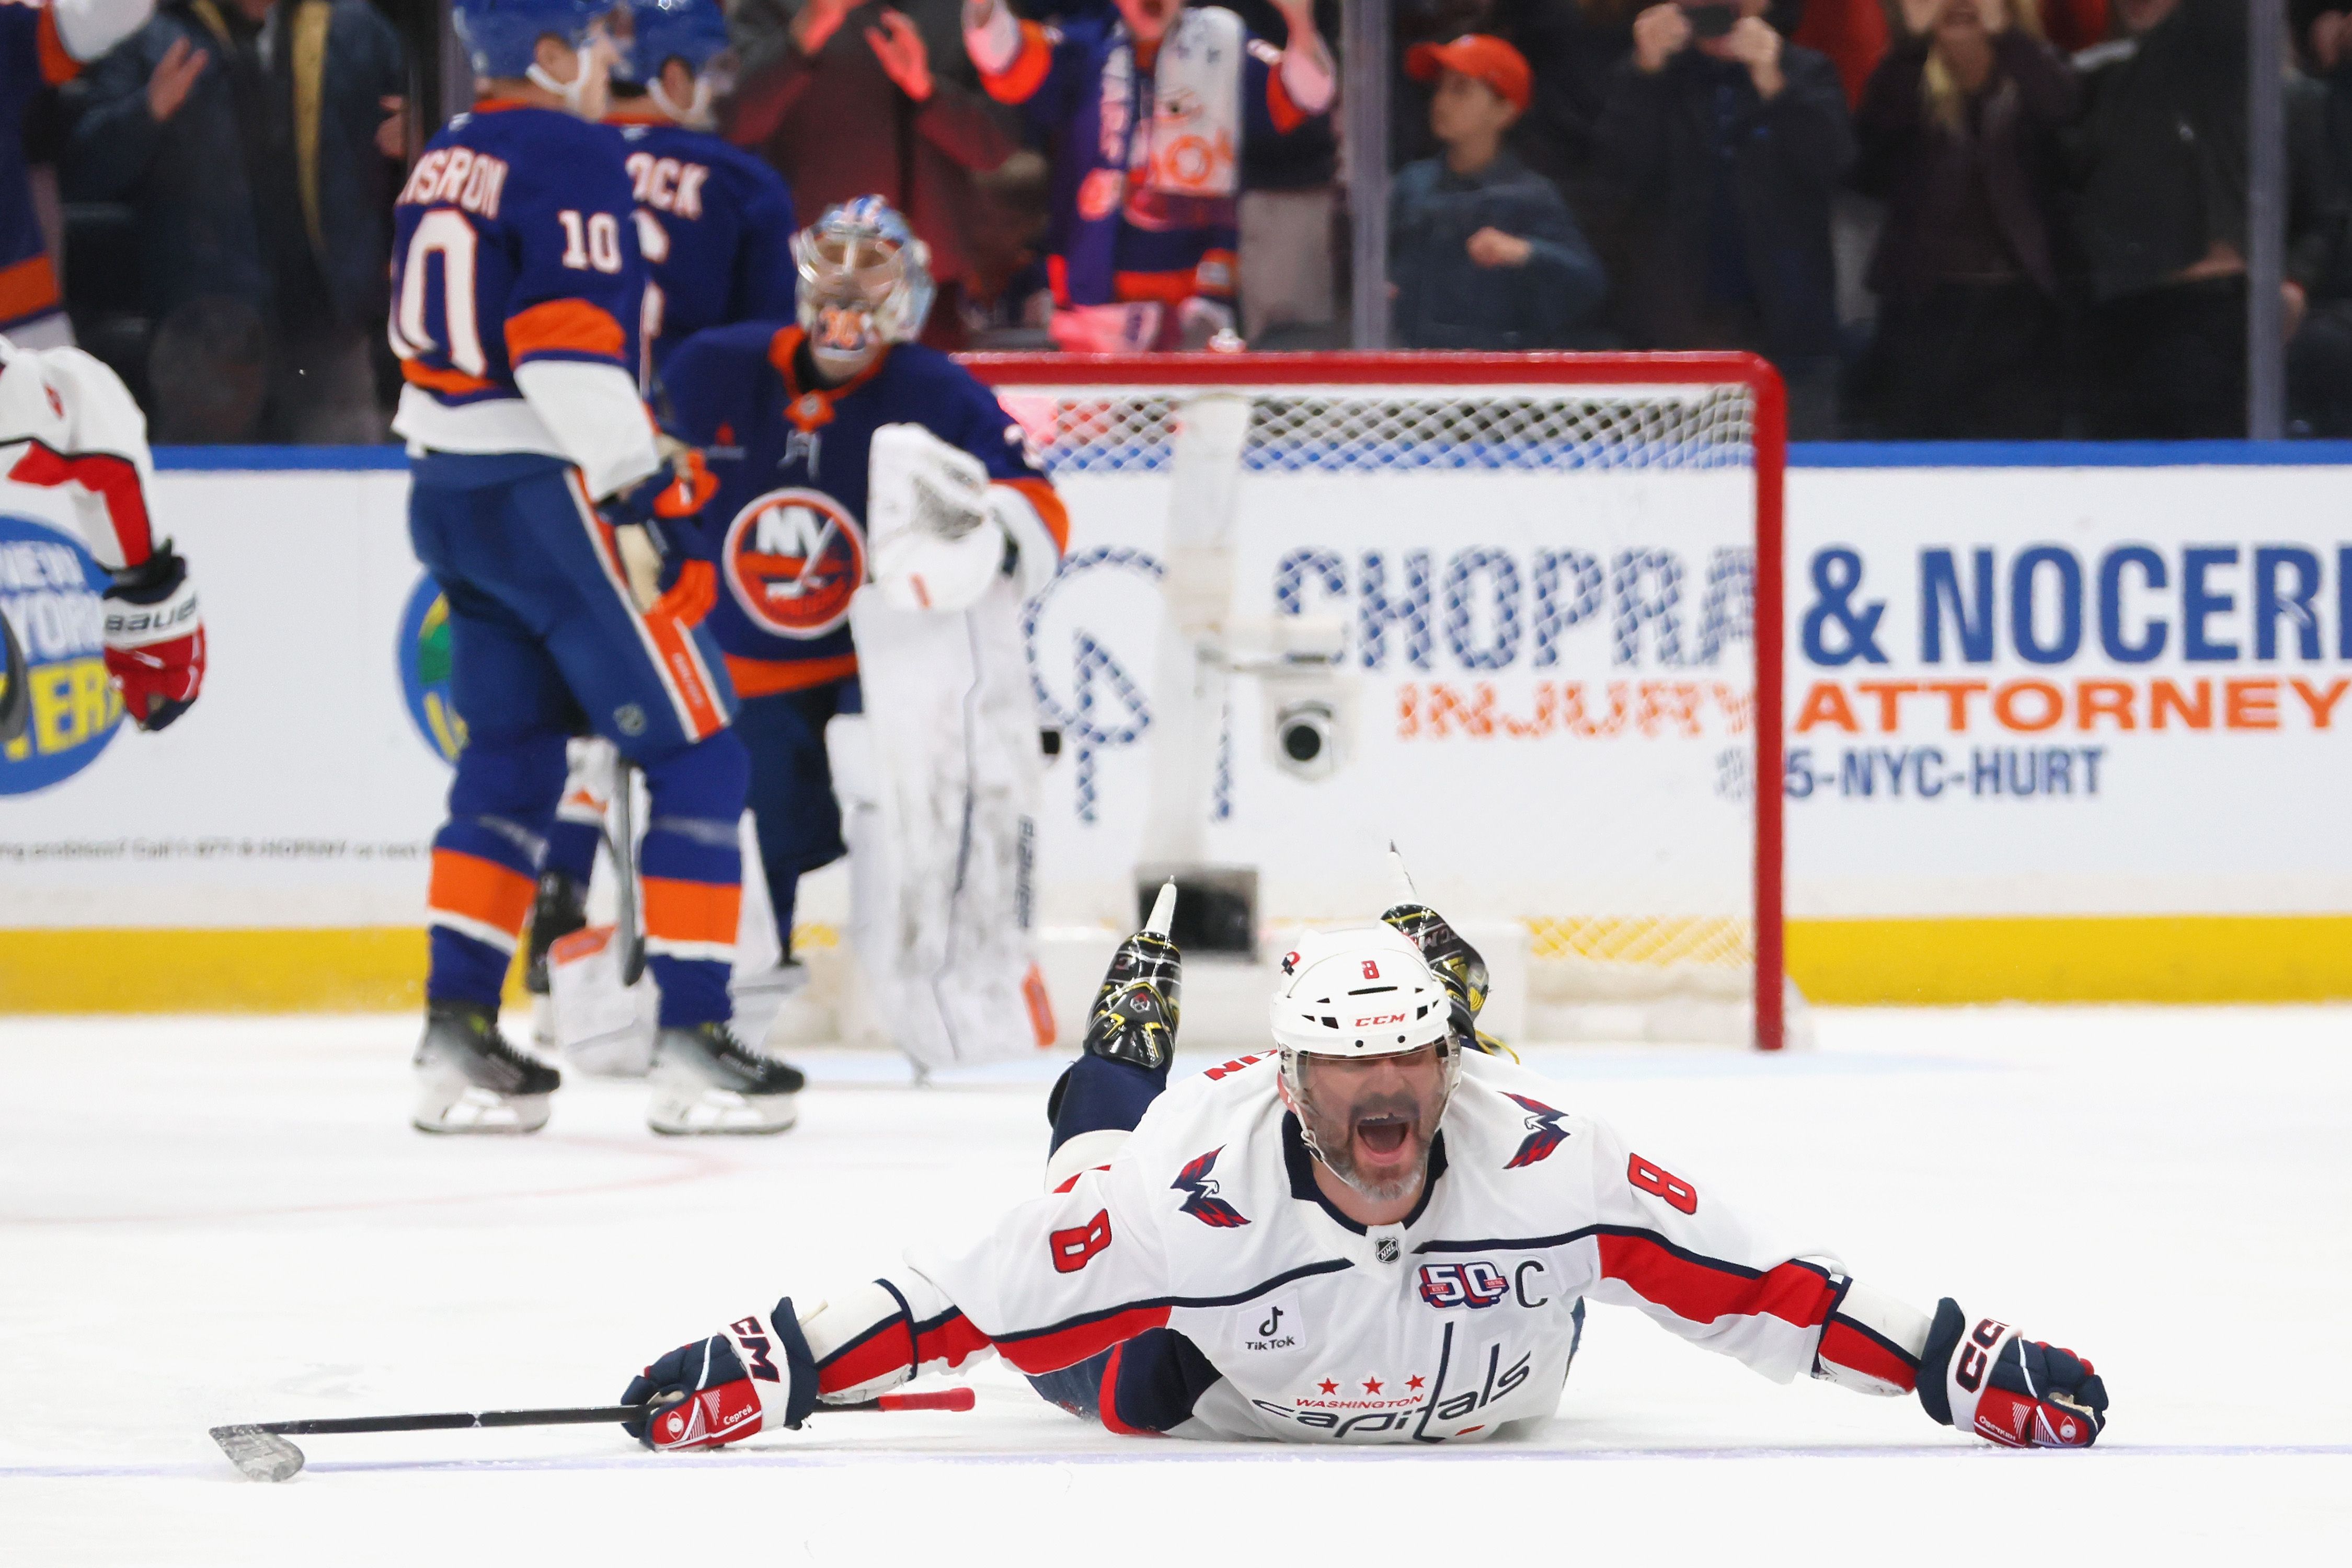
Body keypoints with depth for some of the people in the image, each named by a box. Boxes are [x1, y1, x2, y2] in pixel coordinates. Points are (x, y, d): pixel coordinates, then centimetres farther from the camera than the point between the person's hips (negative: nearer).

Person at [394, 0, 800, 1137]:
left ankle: (457, 1034, 10)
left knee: (511, 758, 15)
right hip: (549, 493, -9)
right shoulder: (570, 156, -13)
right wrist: (642, 499, -21)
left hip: (446, 489, 9)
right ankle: (692, 1045, -5)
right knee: (696, 756, -3)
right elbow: (573, 343, -22)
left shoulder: (443, 164, 14)